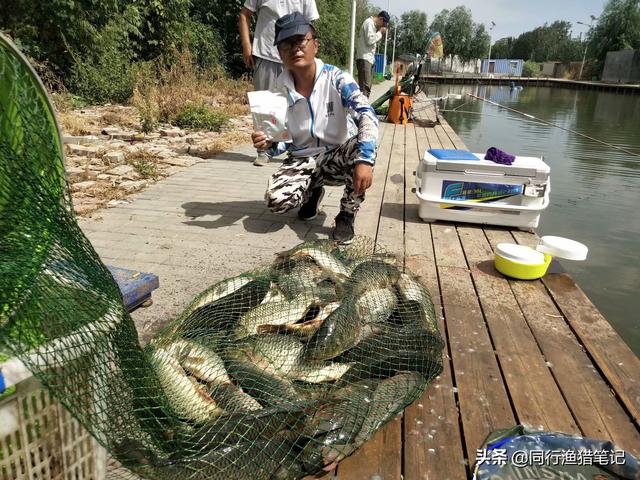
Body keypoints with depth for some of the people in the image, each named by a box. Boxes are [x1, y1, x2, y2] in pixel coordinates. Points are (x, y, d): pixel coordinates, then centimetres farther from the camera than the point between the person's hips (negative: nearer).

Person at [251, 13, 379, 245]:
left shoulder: (336, 79, -15)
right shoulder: (279, 90, -7)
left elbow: (367, 117, -30)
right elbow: (284, 140, 1)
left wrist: (364, 160, -46)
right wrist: (268, 143, -25)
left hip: (337, 157, -1)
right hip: (301, 160, 2)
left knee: (362, 147, -36)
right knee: (276, 200, -27)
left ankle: (347, 214, -12)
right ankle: (313, 191, 12)